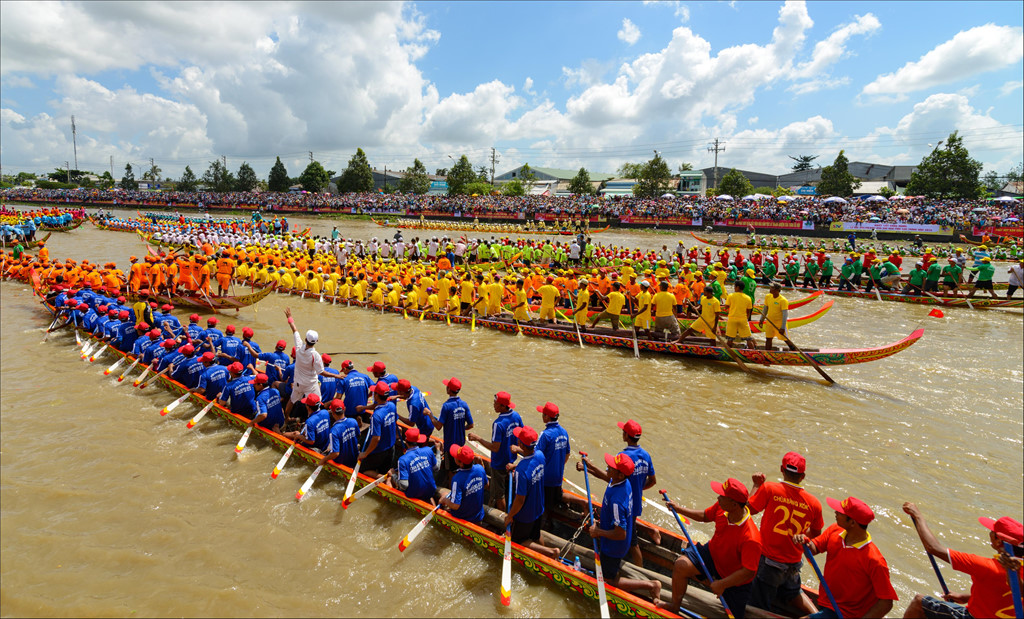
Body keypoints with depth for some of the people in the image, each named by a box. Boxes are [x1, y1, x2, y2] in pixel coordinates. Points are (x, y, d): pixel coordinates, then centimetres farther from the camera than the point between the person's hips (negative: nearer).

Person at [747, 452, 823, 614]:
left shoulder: (769, 489, -16)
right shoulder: (814, 503, -6)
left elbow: (748, 509, -5)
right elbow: (816, 535, 7)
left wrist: (757, 485, 6)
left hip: (769, 560, -5)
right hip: (794, 563, 5)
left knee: (758, 610, 4)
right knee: (792, 591, 34)